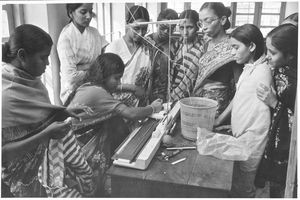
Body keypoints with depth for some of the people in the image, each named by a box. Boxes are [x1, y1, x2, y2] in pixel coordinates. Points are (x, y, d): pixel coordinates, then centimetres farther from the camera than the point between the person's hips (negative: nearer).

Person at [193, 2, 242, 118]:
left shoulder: (230, 48, -15)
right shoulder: (208, 44, 7)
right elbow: (200, 77, 9)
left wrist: (222, 118, -16)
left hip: (218, 104, -6)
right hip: (199, 101, 6)